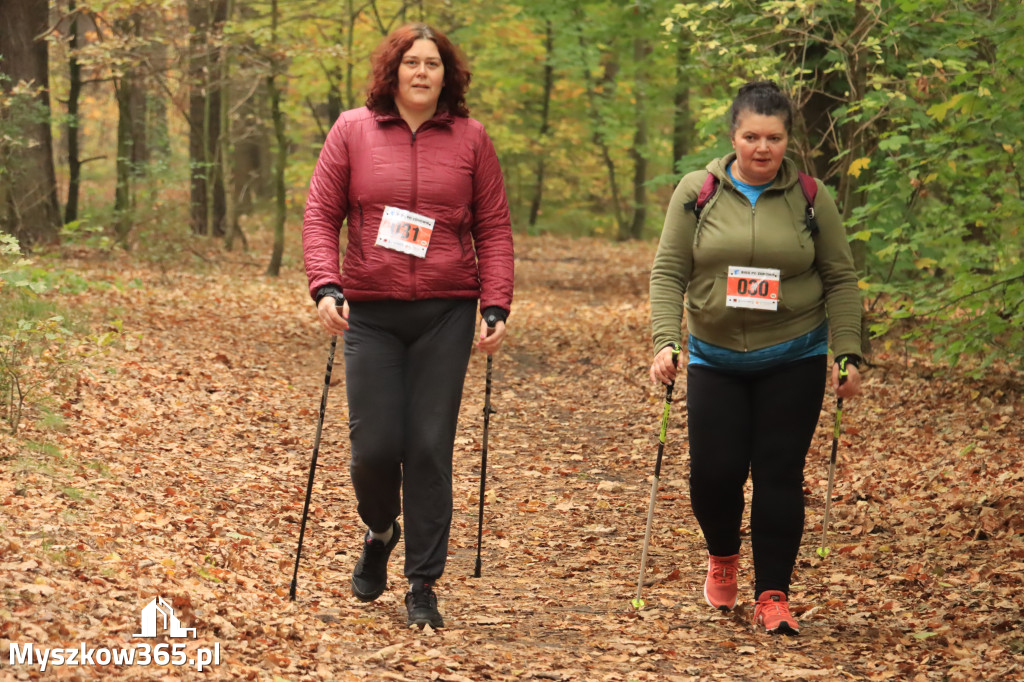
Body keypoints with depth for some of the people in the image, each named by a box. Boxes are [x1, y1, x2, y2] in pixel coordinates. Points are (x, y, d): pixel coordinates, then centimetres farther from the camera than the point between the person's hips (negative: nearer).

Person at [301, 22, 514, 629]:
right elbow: (320, 214, 3)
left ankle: (424, 584, 9)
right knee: (374, 445, -3)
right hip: (371, 312, 0)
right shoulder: (353, 131, 4)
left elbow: (494, 229, 6)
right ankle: (381, 533, 30)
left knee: (430, 447, -1)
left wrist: (496, 307, -3)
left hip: (446, 312, 0)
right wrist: (326, 287, -10)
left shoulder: (470, 138, 5)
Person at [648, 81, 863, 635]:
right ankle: (723, 557, 27)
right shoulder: (697, 192, -1)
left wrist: (847, 355, -3)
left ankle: (772, 594, 7)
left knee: (779, 475, -3)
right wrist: (665, 341, -12)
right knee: (713, 473, -4)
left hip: (794, 360, 0)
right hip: (715, 360, 0)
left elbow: (841, 279, 3)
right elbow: (668, 272, 0)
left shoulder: (810, 197, 0)